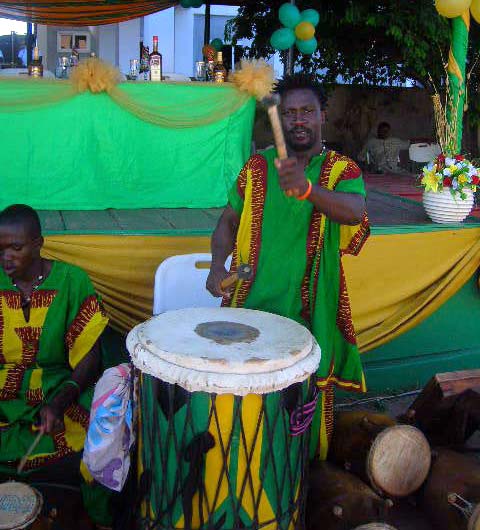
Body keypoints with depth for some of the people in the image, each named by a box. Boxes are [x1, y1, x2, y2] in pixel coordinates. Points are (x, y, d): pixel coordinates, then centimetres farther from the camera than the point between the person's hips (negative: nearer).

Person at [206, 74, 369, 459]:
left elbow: (355, 211, -22)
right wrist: (218, 265, -10)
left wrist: (307, 188, -41)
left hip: (311, 309, -1)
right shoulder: (258, 166, 7)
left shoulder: (342, 169, -1)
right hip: (253, 301, 2)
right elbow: (229, 220, 10)